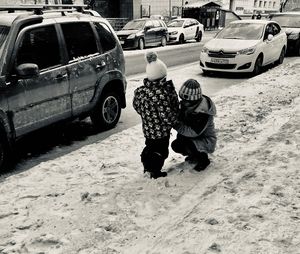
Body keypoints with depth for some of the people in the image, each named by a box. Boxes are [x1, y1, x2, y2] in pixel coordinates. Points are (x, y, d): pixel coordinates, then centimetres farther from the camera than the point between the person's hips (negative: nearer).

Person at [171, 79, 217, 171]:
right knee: (175, 145, -8)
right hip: (194, 138, 8)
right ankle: (195, 154, 17)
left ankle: (203, 159, -3)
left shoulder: (203, 112, -31)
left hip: (207, 141, -8)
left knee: (185, 144, -31)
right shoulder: (186, 104, -6)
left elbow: (194, 132, -32)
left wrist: (177, 126, -36)